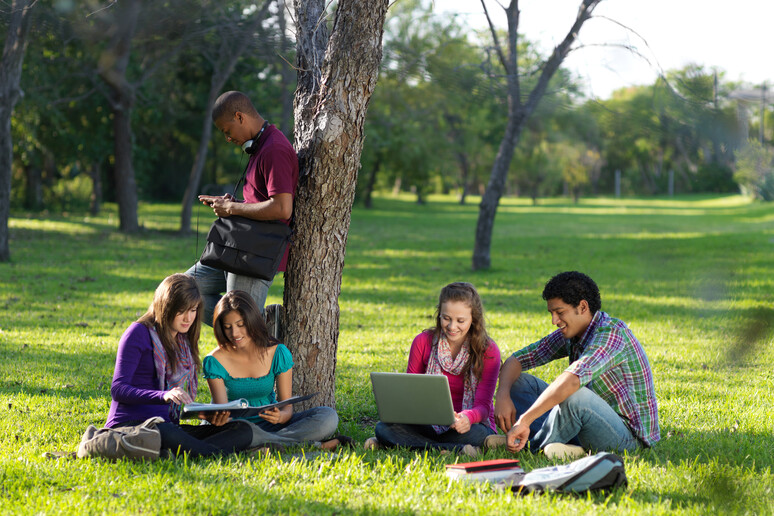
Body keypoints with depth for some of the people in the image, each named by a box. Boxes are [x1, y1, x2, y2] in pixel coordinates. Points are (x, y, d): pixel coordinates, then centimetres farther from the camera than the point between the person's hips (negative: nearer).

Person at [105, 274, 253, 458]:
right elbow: (118, 389, -13)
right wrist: (164, 396, -30)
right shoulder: (139, 333, -3)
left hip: (167, 426, 7)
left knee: (243, 430, -16)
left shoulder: (184, 341, 19)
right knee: (167, 434, -44)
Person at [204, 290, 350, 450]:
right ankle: (316, 446, -28)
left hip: (269, 424, 2)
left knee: (328, 417, -19)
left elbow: (287, 406, -5)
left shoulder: (278, 353, -6)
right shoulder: (215, 361, -10)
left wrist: (280, 416, -31)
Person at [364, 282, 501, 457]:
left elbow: (483, 404, -13)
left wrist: (467, 417, -39)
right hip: (429, 422, 2)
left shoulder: (488, 351, -7)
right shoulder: (423, 342, 1)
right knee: (383, 427, -26)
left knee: (476, 435, -40)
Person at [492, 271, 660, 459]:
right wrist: (502, 396, -15)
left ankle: (532, 446, -13)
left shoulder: (611, 333, -23)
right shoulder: (568, 335, 4)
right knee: (518, 381, 4)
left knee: (574, 395, -38)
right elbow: (517, 360, 7)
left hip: (629, 435, -9)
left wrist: (524, 420, -42)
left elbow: (572, 380, -38)